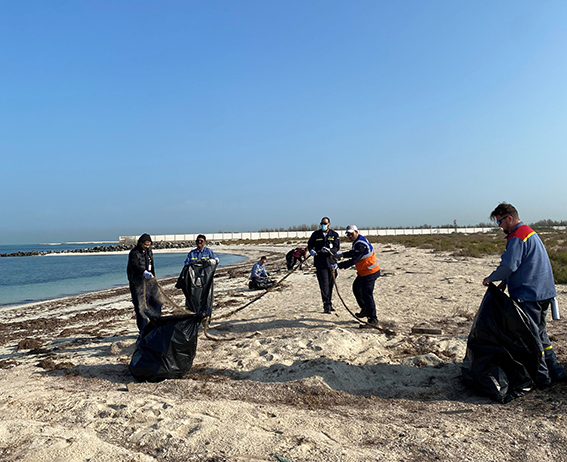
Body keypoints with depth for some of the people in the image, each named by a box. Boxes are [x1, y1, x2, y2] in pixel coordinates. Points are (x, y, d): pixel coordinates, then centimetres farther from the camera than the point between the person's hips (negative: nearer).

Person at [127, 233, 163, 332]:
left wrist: (153, 277, 24)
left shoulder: (149, 251, 10)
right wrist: (144, 272, -48)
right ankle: (143, 330, 2)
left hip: (149, 280, 7)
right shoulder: (134, 253, -14)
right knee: (140, 305, -5)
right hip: (137, 282, -7)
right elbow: (135, 266, -30)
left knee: (156, 300, 12)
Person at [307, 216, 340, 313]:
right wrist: (311, 250, -12)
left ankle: (329, 304, 26)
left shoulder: (334, 235, 5)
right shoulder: (316, 234, 6)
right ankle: (326, 305, -8)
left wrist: (329, 250, -25)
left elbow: (337, 247, -5)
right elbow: (310, 245, 11)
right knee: (324, 284, -9)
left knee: (330, 284, 12)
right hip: (320, 262, -2)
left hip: (331, 262, 2)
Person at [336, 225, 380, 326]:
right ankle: (365, 310, 38)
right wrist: (342, 255, 14)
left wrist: (339, 265, -33)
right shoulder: (357, 241, 8)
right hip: (363, 272, 11)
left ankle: (373, 319, -3)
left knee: (366, 294, -12)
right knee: (356, 288, 23)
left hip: (370, 273, -11)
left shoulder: (361, 244, -26)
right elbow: (353, 253, 25)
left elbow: (353, 260, -32)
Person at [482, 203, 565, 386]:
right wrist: (504, 282, 15)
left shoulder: (517, 237, -18)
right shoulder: (530, 232, 16)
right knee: (539, 332, 20)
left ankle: (541, 377, 10)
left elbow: (508, 265, -25)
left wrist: (491, 278, -7)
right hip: (544, 292, 10)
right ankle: (555, 371, 27)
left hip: (529, 295, -10)